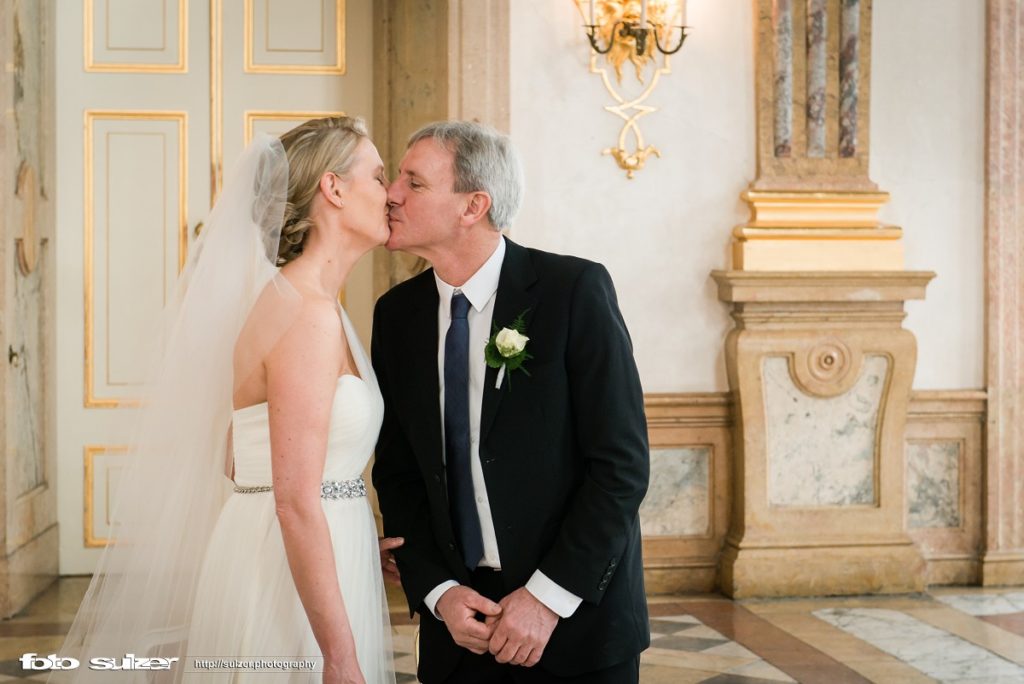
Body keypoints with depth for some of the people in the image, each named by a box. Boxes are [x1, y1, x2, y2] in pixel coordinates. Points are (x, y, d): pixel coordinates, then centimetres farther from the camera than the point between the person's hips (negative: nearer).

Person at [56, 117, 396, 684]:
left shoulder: (292, 299, 11)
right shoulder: (308, 313, -18)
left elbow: (241, 462, 16)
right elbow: (296, 501, -22)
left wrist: (358, 541, 16)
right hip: (292, 590, -9)